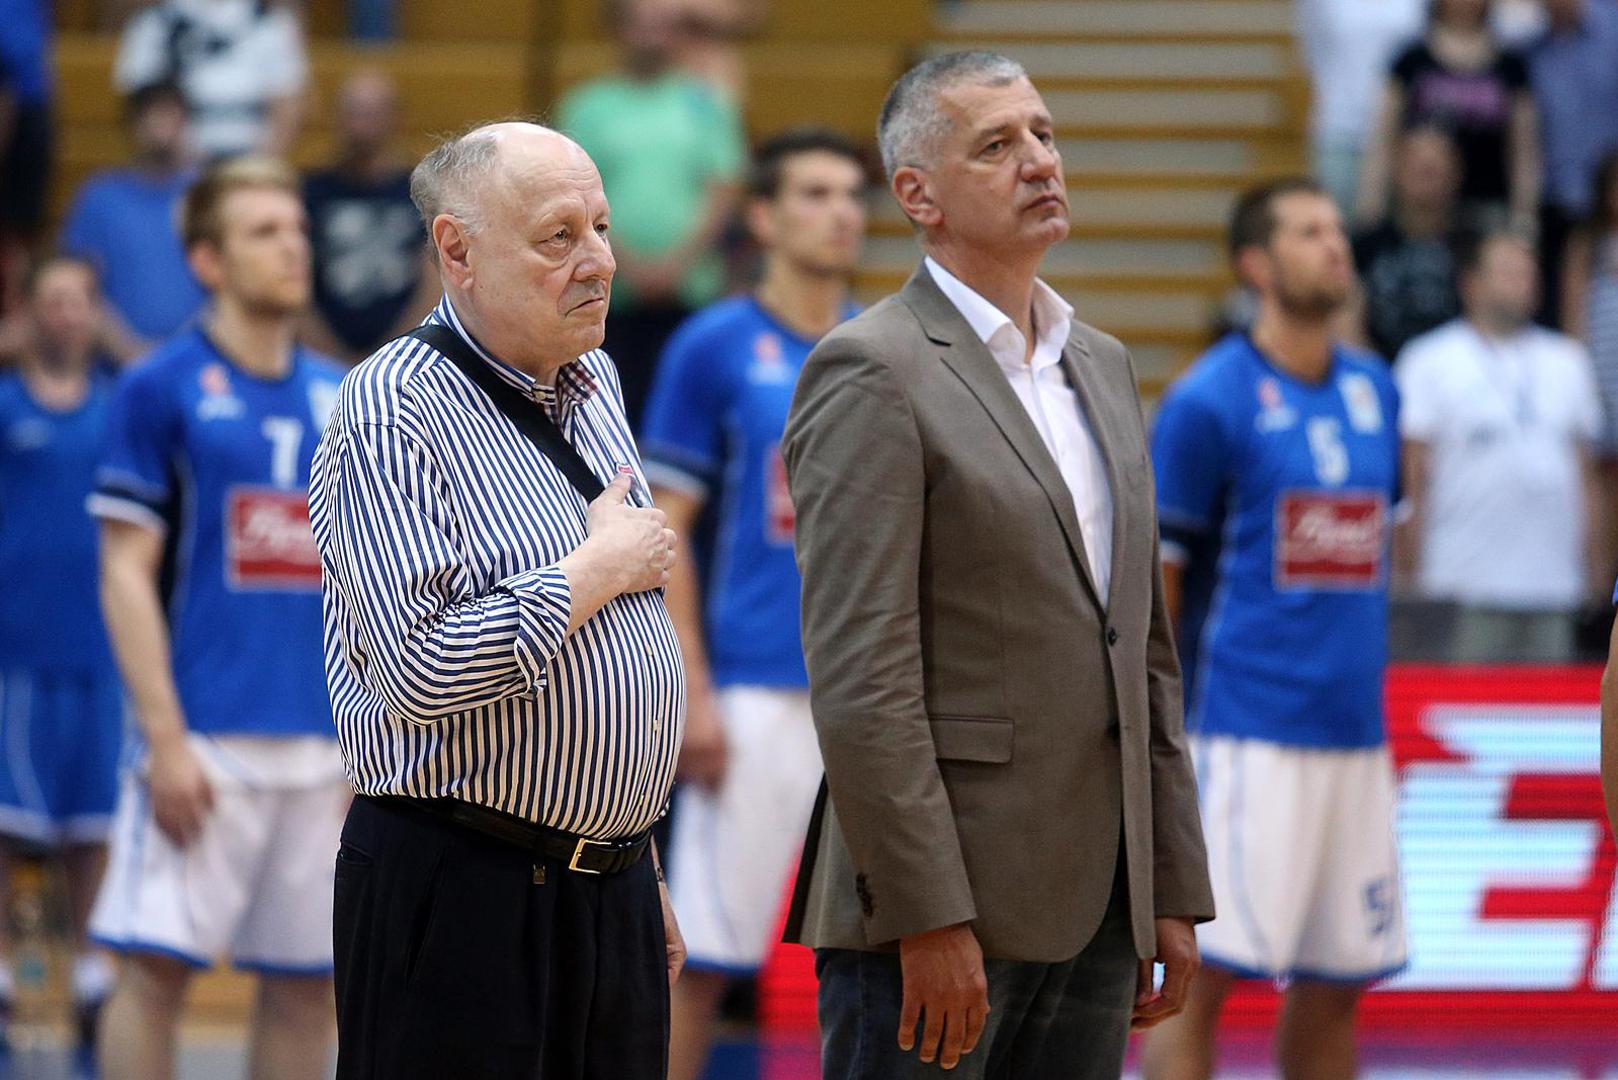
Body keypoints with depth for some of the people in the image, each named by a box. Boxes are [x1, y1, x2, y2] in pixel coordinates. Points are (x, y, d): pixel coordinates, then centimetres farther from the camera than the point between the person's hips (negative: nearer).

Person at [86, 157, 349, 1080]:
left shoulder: (343, 400, 12)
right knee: (156, 967, -7)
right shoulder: (162, 390, -2)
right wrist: (166, 737, -12)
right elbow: (127, 575, -5)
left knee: (308, 985, 6)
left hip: (323, 748, 5)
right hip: (206, 746, -5)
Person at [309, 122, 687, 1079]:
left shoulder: (597, 384, 14)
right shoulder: (396, 408, -12)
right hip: (463, 898, -7)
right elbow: (421, 671, -23)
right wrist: (601, 568, -12)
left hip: (613, 887, 8)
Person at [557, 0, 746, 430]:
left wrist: (678, 261, -9)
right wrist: (628, 264, -11)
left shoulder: (705, 101, 10)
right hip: (612, 297, -1)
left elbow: (723, 193, 4)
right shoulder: (587, 106, 7)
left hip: (691, 290, 1)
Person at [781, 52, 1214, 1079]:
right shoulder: (871, 374, -8)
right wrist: (930, 919, -19)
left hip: (1096, 909, 7)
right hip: (935, 906, -7)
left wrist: (1173, 889, 13)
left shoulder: (1103, 367, 17)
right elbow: (859, 676, -15)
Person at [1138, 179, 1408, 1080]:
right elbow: (1150, 581, -6)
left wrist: (1373, 704, 16)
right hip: (1249, 732, -6)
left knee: (1336, 983, 9)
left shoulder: (1376, 391, 12)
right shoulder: (1210, 400, -6)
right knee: (1204, 970, -7)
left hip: (1356, 735, 6)